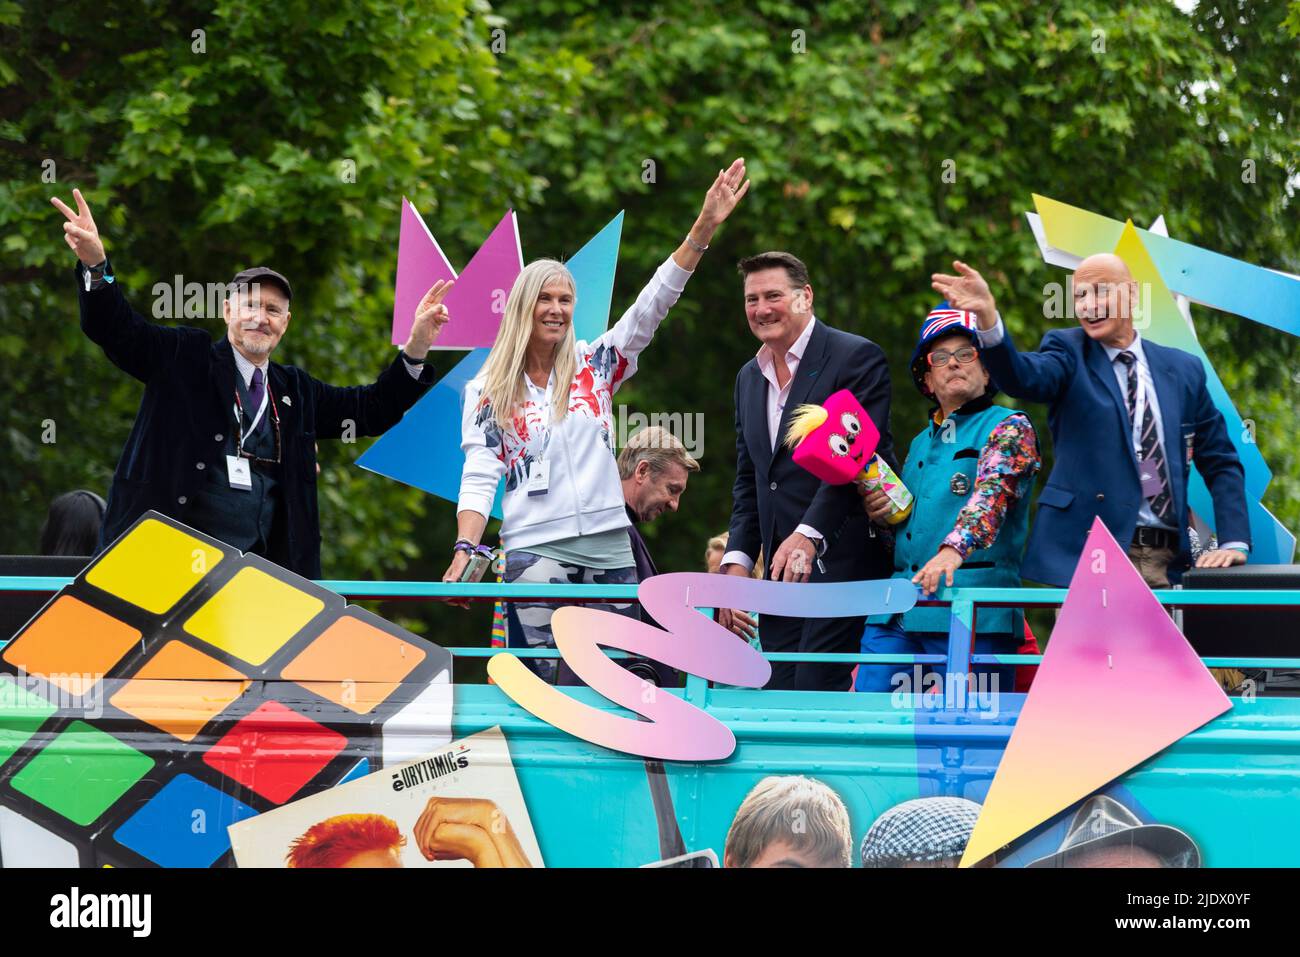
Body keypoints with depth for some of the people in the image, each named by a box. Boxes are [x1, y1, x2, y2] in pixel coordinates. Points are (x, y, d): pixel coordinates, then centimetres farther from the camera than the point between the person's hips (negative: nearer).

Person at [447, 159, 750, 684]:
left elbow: (652, 306, 1)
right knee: (551, 688, -10)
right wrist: (463, 552, -17)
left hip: (610, 548, 3)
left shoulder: (594, 366, 10)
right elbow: (479, 479, -1)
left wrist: (704, 227, -9)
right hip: (536, 555, -3)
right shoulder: (488, 391, 5)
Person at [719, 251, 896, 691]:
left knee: (817, 692, -15)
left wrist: (808, 534, -25)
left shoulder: (856, 357, -5)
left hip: (839, 560, -8)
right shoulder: (749, 377, 19)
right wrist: (738, 559, 9)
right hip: (780, 570, 8)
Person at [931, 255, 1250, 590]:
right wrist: (988, 317, -38)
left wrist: (1234, 543, 2)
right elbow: (1023, 377, -18)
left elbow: (1221, 463, 16)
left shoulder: (1183, 370, 13)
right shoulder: (1068, 351, 5)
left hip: (1167, 562, 3)